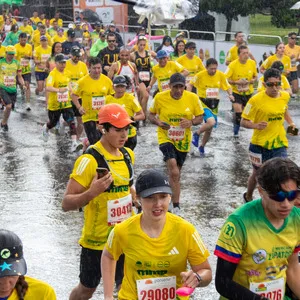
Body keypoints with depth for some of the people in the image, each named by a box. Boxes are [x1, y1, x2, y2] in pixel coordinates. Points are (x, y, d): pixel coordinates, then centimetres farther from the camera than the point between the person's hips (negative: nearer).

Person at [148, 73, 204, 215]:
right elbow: (151, 115, 3)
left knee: (176, 172, 20)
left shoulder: (192, 98, -9)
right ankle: (176, 205, -21)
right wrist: (158, 122, -19)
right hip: (166, 138, -3)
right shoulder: (160, 97, -11)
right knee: (173, 168, -24)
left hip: (183, 140, 3)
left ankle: (174, 199, 44)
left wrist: (191, 122, -21)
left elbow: (200, 117, 1)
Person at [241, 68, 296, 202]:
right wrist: (256, 125, -32)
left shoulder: (285, 96, -3)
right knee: (257, 174, 18)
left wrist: (290, 122, 5)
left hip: (279, 144, 3)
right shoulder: (256, 100, -18)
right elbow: (244, 121, -13)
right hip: (260, 144, -2)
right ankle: (248, 197, 46)